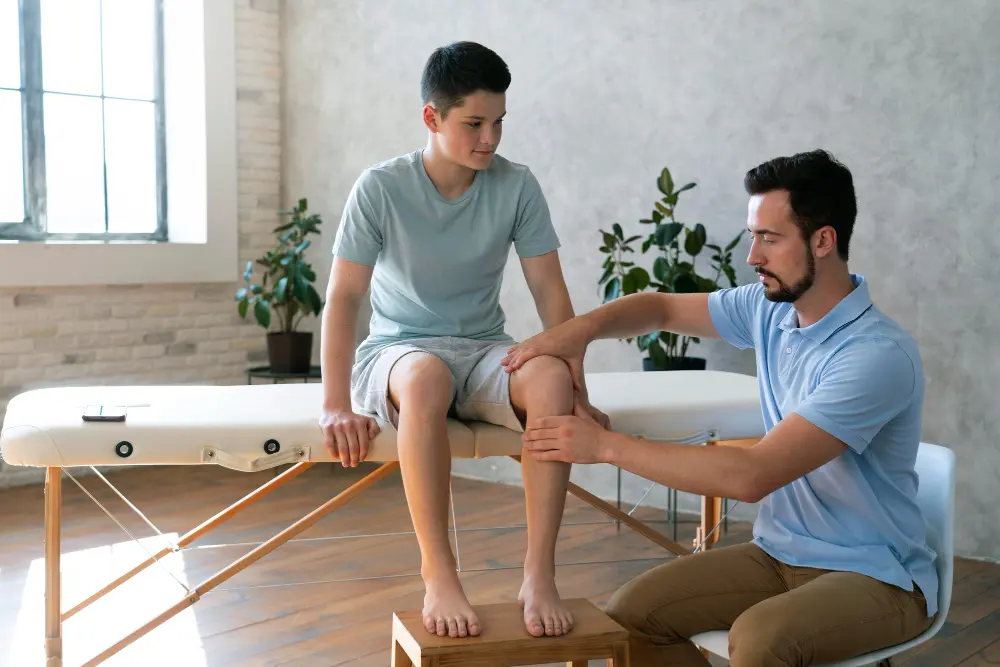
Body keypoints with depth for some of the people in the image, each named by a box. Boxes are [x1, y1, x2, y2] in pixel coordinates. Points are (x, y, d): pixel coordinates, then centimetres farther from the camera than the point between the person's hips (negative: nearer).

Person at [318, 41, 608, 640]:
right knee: (426, 378, -40)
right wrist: (336, 405, -21)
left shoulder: (517, 186, -4)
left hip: (483, 352, 2)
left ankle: (540, 573, -26)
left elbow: (551, 293, -2)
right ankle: (439, 575, -30)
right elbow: (343, 298, -11)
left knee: (550, 379, -32)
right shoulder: (381, 188, -10)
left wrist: (575, 387, -12)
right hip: (397, 351, -2)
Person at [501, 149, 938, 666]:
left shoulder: (879, 356, -24)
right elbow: (662, 308, 14)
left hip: (874, 576, -6)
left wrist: (606, 445, -27)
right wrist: (583, 327, -8)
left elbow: (751, 476, -30)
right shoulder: (770, 309, 0)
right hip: (778, 552, 7)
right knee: (630, 613, -12)